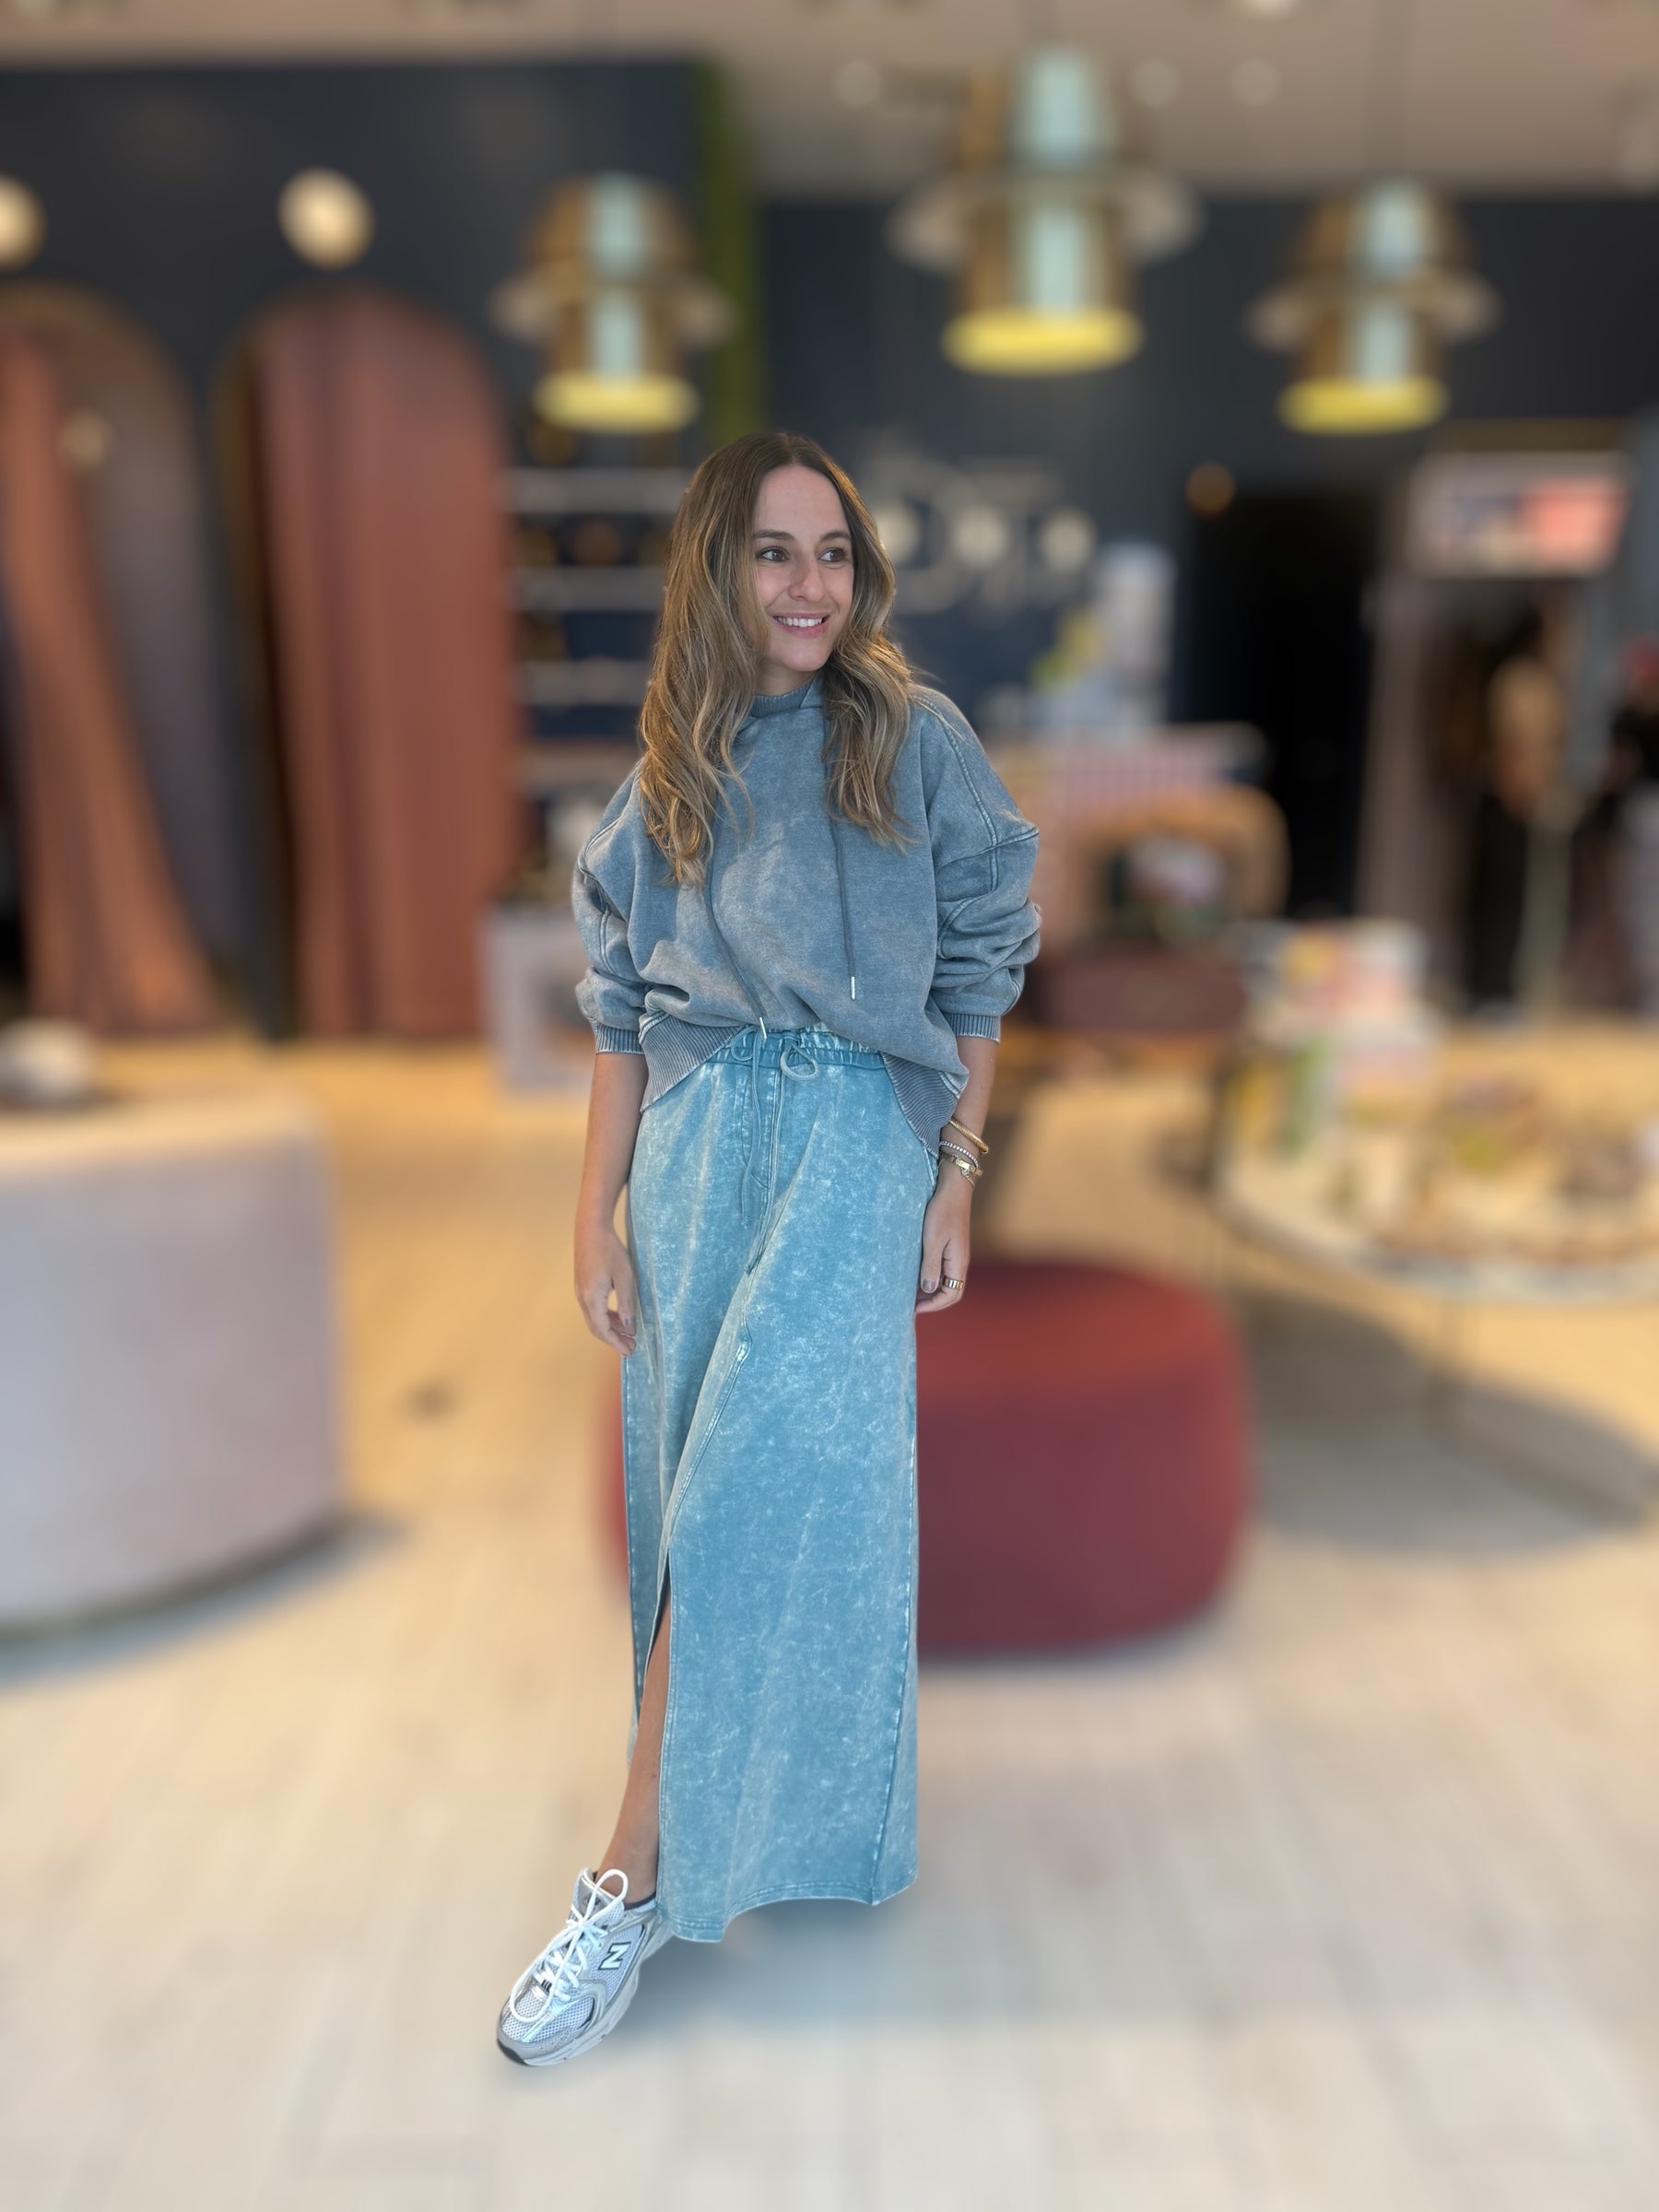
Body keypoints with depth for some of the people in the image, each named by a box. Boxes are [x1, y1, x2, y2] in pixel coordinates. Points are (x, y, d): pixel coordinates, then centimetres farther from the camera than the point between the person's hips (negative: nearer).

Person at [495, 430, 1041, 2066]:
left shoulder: (916, 742, 4)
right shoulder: (667, 777, 10)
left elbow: (978, 978, 4)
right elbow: (623, 1011, 9)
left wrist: (957, 1184, -1)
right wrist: (596, 1218, 4)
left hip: (861, 1131, -3)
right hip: (698, 1139, 4)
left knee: (761, 1473, -13)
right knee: (705, 1478, 7)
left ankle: (635, 1878, -3)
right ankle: (727, 1795, 28)